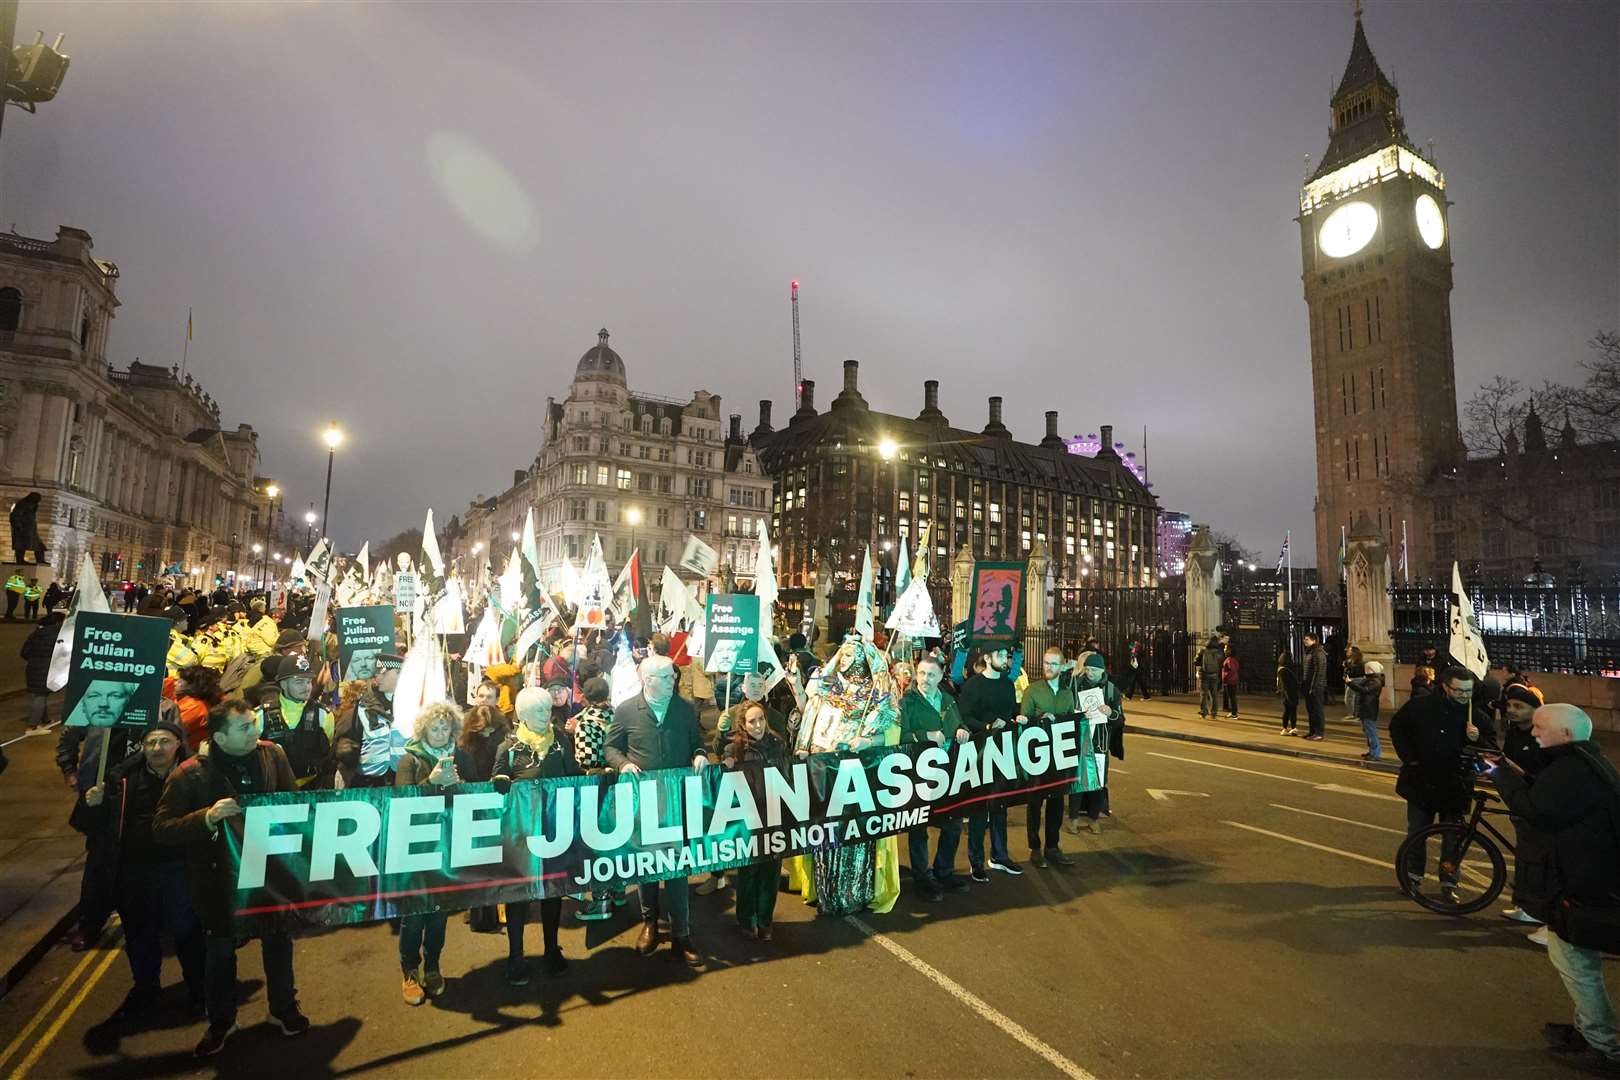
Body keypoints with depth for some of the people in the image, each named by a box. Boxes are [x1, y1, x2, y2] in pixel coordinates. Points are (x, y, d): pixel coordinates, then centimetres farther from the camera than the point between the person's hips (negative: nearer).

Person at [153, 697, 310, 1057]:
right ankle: (221, 1021, 42)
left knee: (278, 939, 17)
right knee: (219, 949, 16)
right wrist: (207, 817, -31)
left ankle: (283, 1007, 41)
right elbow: (161, 828, -17)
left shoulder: (272, 754, -9)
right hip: (218, 874, -2)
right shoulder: (190, 773, -17)